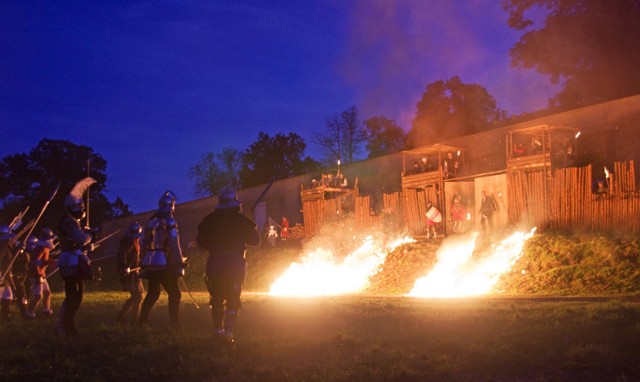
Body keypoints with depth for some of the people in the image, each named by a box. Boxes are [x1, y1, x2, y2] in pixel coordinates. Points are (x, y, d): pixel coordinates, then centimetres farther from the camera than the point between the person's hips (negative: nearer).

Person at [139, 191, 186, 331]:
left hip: (150, 263, 7)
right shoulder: (169, 221, -10)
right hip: (165, 264, -7)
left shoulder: (152, 221, 11)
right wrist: (180, 262, -11)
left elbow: (147, 242, 14)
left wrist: (146, 263, 19)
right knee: (174, 294, 0)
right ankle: (175, 325, -6)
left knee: (152, 293, 17)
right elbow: (174, 244, -15)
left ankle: (143, 321, 12)